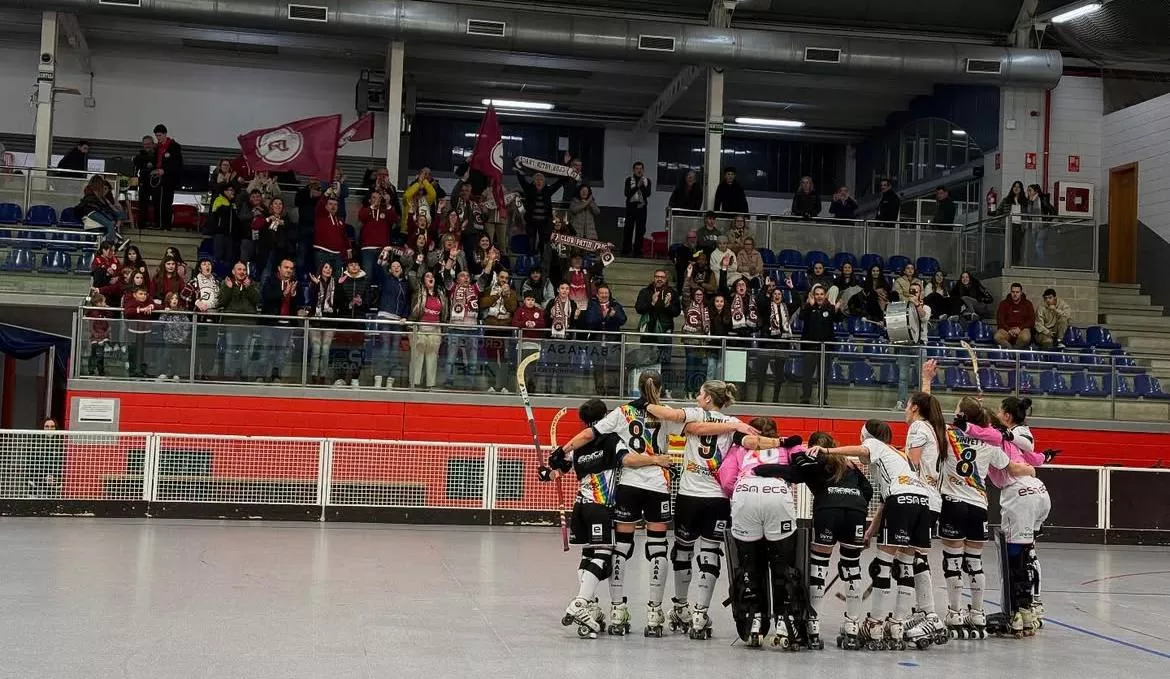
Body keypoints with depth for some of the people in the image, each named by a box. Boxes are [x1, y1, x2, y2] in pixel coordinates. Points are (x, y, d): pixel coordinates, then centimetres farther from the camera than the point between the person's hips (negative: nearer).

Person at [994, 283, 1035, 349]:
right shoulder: (1004, 304, 11)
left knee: (1025, 338, -37)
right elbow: (1000, 320, 3)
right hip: (1007, 329, 0)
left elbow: (1031, 321, 3)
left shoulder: (1027, 304, 11)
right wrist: (1008, 329, -14)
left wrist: (1020, 328, -13)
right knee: (997, 337, -34)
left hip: (1022, 329, 0)